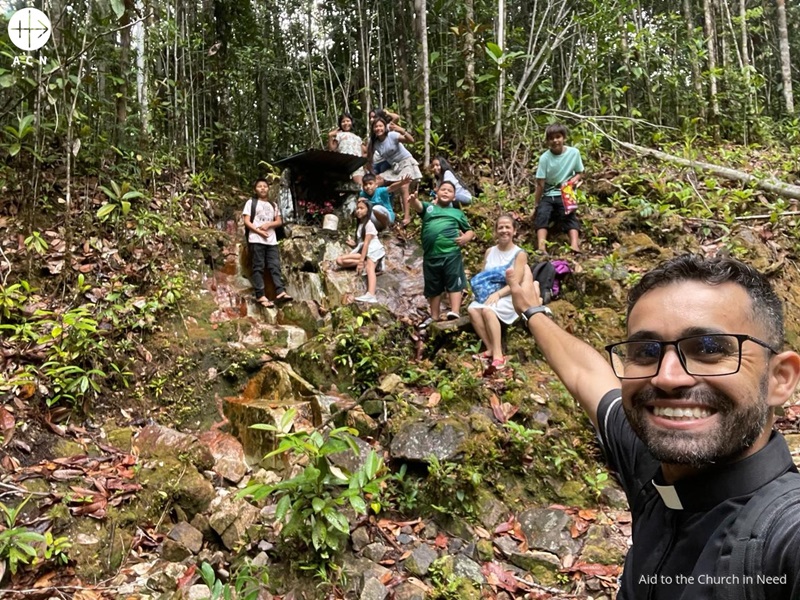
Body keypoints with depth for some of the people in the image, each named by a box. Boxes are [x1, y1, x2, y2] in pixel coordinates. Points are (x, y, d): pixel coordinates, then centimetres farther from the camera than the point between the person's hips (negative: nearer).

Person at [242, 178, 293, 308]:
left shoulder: (273, 205, 22)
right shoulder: (251, 202, 8)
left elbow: (279, 221, 13)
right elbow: (247, 222, -1)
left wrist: (268, 224, -7)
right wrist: (259, 231, -14)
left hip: (271, 240, 4)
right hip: (256, 240, -4)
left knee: (275, 266, -5)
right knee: (258, 267, -6)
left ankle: (280, 292, -13)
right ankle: (260, 295, -10)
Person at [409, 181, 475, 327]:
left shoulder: (457, 213, 19)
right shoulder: (428, 207, 17)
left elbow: (470, 231, 20)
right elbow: (417, 206, -4)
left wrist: (466, 237, -4)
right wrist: (413, 200, -29)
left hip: (451, 254, -1)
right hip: (430, 255, 2)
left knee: (454, 283, -11)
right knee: (433, 287, 10)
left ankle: (454, 313, -18)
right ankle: (434, 317, 19)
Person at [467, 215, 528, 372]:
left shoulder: (519, 254, -3)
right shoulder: (490, 252, 13)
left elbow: (515, 283, -12)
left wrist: (497, 294, -25)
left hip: (509, 296, -5)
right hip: (488, 294, 5)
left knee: (488, 310, -35)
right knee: (472, 309, -26)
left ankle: (498, 355, -33)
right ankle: (491, 349, -21)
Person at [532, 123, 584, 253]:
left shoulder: (574, 152, -5)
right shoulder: (545, 158, -10)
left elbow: (579, 173, 9)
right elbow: (540, 184, -9)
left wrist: (574, 179, -15)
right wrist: (537, 205, -8)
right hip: (548, 195, -1)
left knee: (569, 216, -23)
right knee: (542, 213, -26)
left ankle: (574, 245, -38)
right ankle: (541, 247, -41)